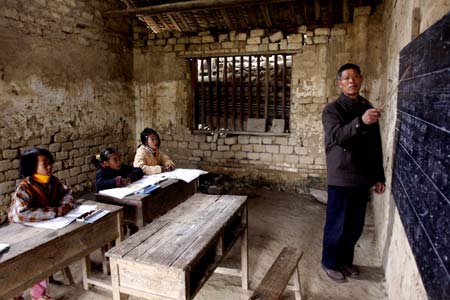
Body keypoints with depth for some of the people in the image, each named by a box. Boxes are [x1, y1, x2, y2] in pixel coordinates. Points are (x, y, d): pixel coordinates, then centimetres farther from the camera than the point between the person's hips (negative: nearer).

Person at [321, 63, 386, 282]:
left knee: (356, 225, 16)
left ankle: (346, 260, 36)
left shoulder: (369, 109, 9)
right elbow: (336, 136, -28)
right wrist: (361, 122, -44)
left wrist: (378, 176, 12)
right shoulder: (332, 110, -9)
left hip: (363, 178, 6)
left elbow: (376, 147, 13)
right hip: (341, 178, -6)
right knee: (337, 224, 6)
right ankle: (330, 262, 26)